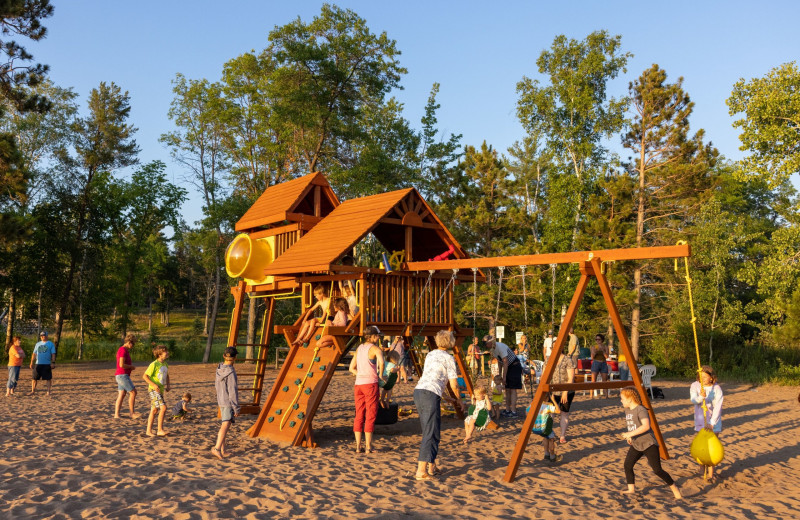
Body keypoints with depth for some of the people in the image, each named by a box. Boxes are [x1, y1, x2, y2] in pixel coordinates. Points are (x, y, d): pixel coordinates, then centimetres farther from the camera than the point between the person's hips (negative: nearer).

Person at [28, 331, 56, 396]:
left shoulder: (50, 344, 4)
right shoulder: (37, 344, 15)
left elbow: (53, 354, -1)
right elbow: (34, 354, 17)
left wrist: (53, 362, -10)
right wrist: (32, 363, 9)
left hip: (47, 364, -4)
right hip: (38, 364, 4)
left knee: (48, 378, -3)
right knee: (34, 378, 3)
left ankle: (48, 391, 2)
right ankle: (33, 391, 12)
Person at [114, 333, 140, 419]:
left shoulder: (125, 350, 17)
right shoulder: (123, 350, -15)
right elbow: (121, 365, -24)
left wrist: (131, 365, 11)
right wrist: (131, 367, -9)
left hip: (122, 376, 10)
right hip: (122, 375, -10)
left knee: (122, 395, 8)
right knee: (133, 392, -8)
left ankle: (116, 414, 7)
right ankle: (132, 413, -4)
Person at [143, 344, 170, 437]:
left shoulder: (165, 364, 10)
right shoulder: (154, 364, -15)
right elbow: (144, 376, -15)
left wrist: (167, 385, 10)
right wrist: (154, 384, -23)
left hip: (160, 390, 9)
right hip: (154, 390, -9)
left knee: (154, 410, 12)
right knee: (163, 407, -17)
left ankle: (149, 431, 20)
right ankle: (160, 430, -12)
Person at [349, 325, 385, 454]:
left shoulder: (359, 348, 14)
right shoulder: (375, 348, -6)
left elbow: (351, 368, 17)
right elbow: (381, 362, -26)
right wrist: (380, 375, -10)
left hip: (358, 384, 6)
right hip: (371, 384, -6)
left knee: (359, 416, 10)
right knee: (370, 416, 0)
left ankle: (358, 446, 12)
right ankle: (368, 447, 2)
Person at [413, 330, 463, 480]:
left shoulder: (430, 355, 21)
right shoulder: (448, 358, 1)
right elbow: (454, 384, 0)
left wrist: (447, 398, 34)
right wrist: (458, 400, 19)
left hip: (418, 391, 7)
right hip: (431, 395, -7)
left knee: (429, 431, 18)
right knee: (431, 434, -4)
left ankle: (431, 467, 25)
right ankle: (421, 471, -8)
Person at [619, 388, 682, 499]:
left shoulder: (641, 410, -18)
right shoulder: (627, 410, 11)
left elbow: (646, 426, -33)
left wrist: (631, 434, -34)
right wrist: (629, 437, 15)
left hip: (649, 444, -8)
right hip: (636, 445, 8)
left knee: (657, 470, -7)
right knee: (627, 465, -4)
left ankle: (674, 488, 11)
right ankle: (631, 489, 7)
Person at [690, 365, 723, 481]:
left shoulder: (717, 389, -12)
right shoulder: (695, 386, -6)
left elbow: (717, 407, -18)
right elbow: (693, 400, -22)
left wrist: (712, 423, -27)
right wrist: (701, 397, -45)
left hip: (713, 420, -2)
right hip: (700, 420, 2)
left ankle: (710, 474, 3)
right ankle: (703, 472, 20)